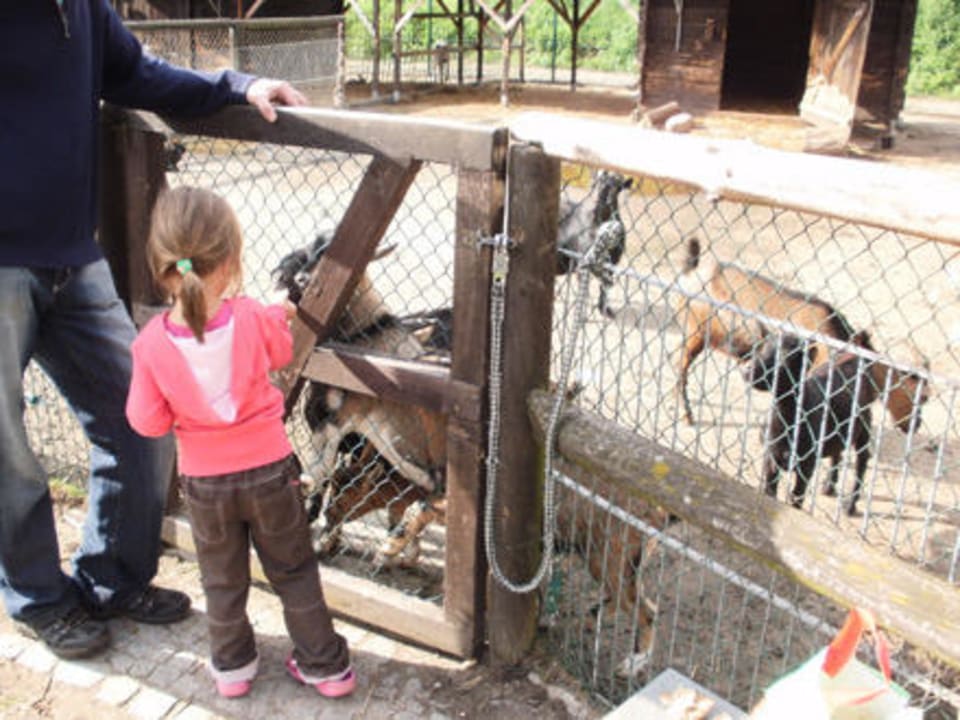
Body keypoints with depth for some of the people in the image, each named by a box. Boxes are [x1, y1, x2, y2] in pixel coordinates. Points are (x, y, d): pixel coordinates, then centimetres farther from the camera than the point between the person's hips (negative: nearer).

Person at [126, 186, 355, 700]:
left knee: (222, 578, 21)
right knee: (294, 570, 16)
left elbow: (148, 421, -11)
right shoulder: (252, 318, -20)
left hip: (204, 482, 1)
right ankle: (326, 665, 26)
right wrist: (278, 315, 20)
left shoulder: (151, 343, -20)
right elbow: (281, 354, 2)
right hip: (268, 469, 0)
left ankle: (232, 667, 36)